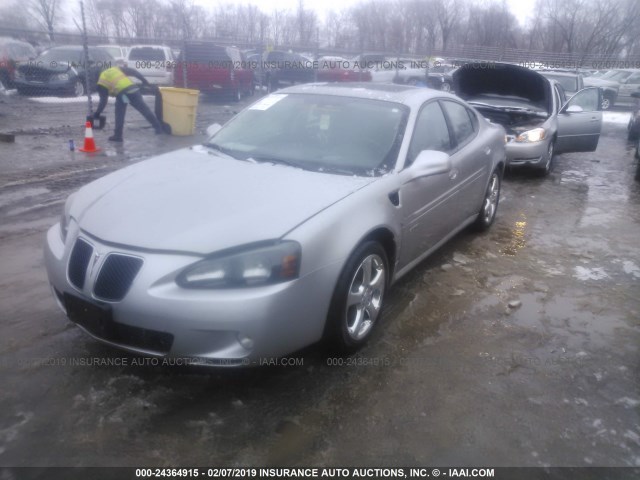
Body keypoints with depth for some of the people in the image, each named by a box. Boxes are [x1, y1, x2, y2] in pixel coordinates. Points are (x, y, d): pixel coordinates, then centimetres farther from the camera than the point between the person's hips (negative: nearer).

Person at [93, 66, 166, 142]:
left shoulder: (101, 81, 17)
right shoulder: (116, 69, 28)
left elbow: (103, 100, 13)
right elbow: (133, 72, 20)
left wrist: (97, 113, 21)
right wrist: (144, 81, 22)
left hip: (121, 93, -3)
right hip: (133, 88, 3)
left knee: (119, 115, 14)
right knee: (145, 110, 9)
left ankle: (118, 136, 16)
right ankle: (159, 128, 11)